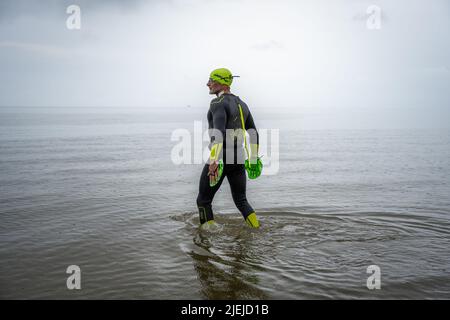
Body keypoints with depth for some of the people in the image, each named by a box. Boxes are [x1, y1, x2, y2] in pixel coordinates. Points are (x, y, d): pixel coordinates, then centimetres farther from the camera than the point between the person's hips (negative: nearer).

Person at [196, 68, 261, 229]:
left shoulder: (218, 103, -13)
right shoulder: (242, 104, 14)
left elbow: (219, 132, -28)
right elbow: (254, 133, 18)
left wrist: (214, 161, -35)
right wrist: (254, 158, 26)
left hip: (220, 158, -7)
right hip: (238, 157, 7)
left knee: (203, 201, 9)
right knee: (241, 201, 16)